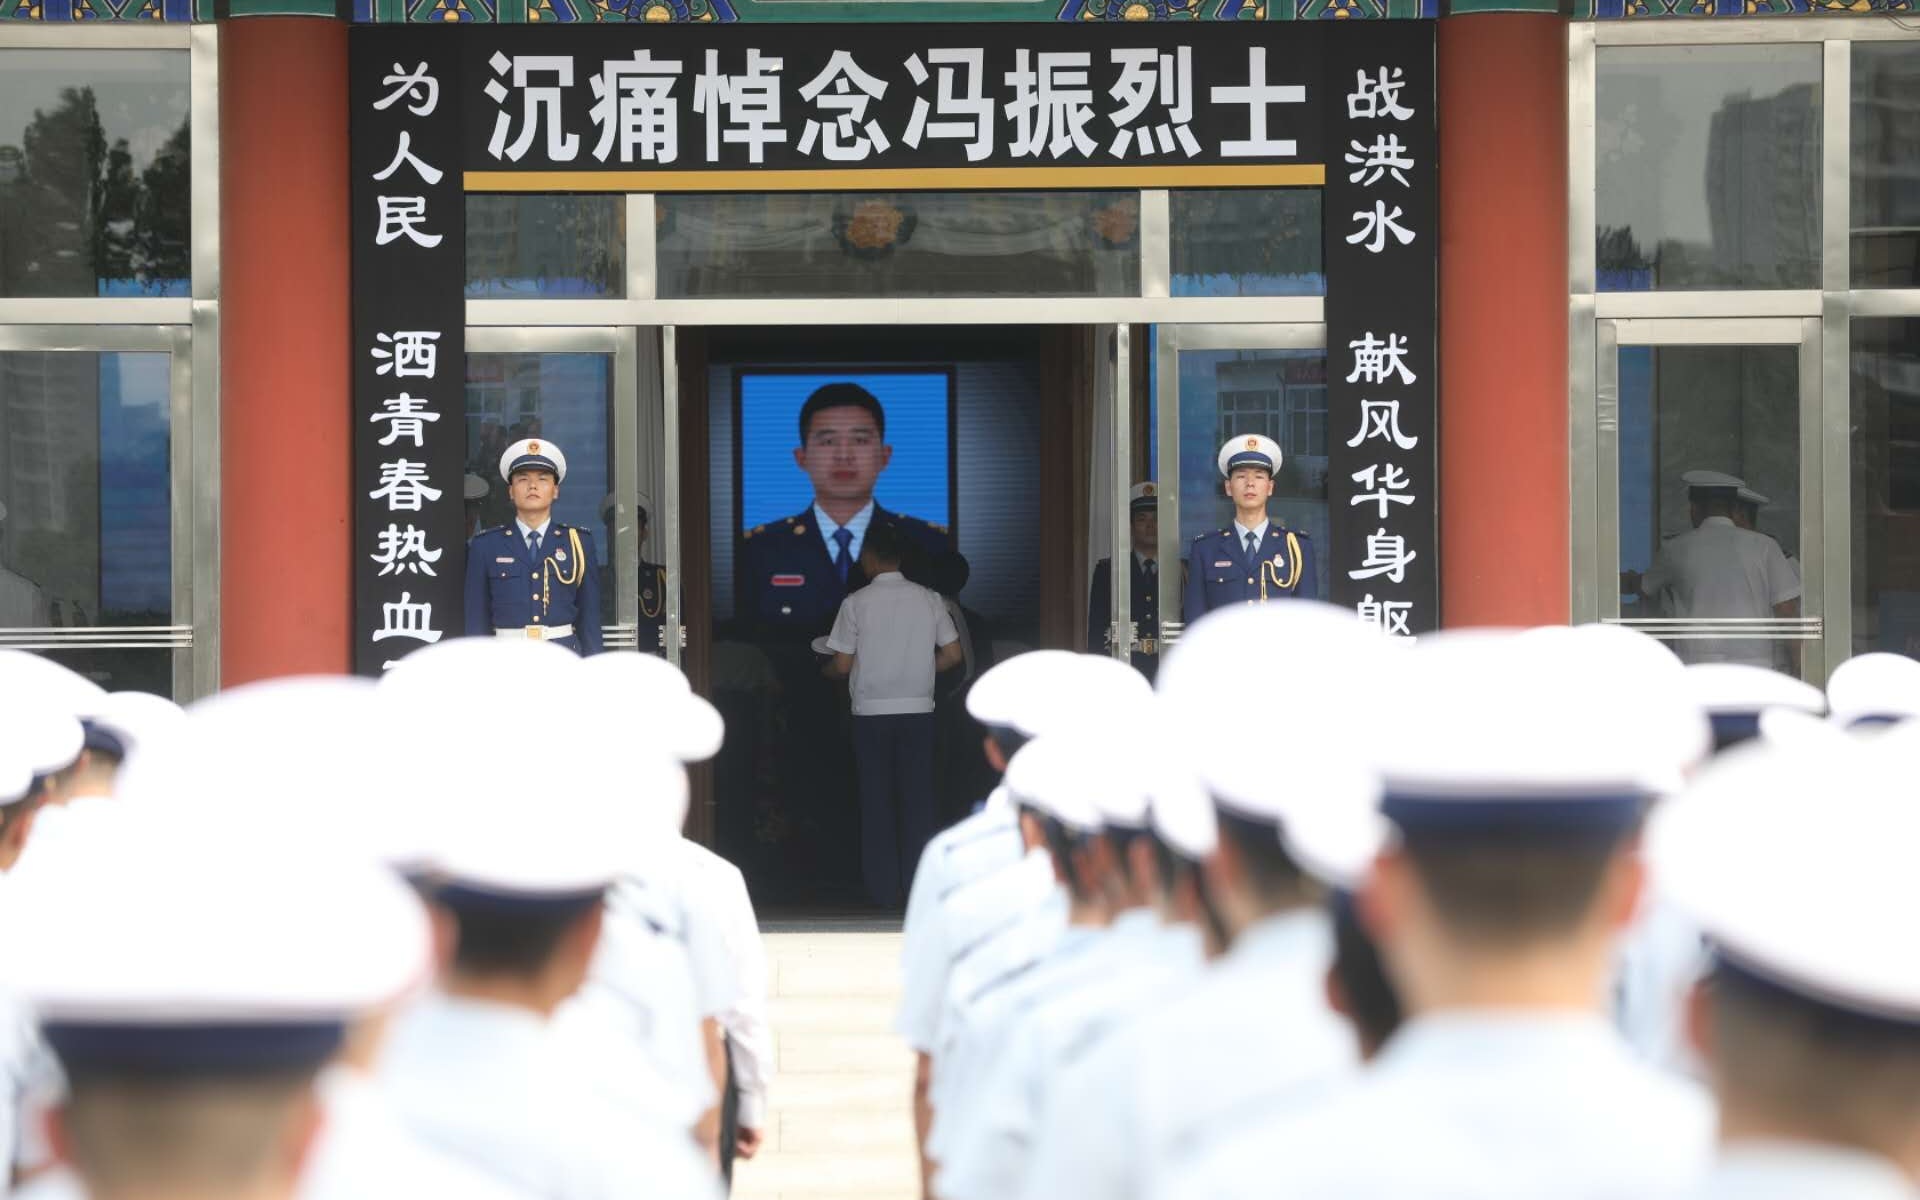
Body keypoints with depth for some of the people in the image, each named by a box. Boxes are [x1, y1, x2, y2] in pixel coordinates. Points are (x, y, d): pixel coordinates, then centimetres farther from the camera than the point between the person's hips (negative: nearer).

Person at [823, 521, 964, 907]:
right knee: (917, 799, 6)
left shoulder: (856, 603, -6)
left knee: (876, 802, 4)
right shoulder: (929, 599, 1)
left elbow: (843, 665, -5)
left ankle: (883, 889, 5)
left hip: (871, 712, -2)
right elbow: (953, 654, 1)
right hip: (917, 709, 2)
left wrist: (825, 670, 17)